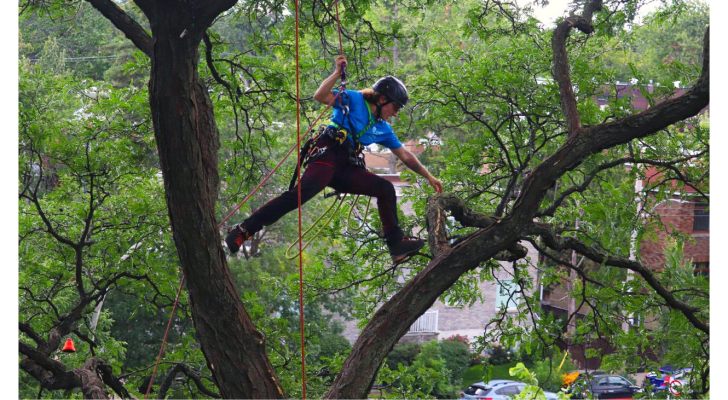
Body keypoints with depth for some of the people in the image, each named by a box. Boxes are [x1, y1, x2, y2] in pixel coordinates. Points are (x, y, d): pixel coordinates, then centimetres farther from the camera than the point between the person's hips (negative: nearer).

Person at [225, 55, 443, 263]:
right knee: (305, 190, -31)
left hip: (347, 169, 8)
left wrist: (429, 177, 33)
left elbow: (405, 156, 31)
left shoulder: (383, 130, 22)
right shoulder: (354, 100, 4)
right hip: (327, 154, -8)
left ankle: (397, 244, 7)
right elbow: (320, 96, -10)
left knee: (386, 188, 1)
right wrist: (338, 73, -18)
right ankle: (244, 230, -37)